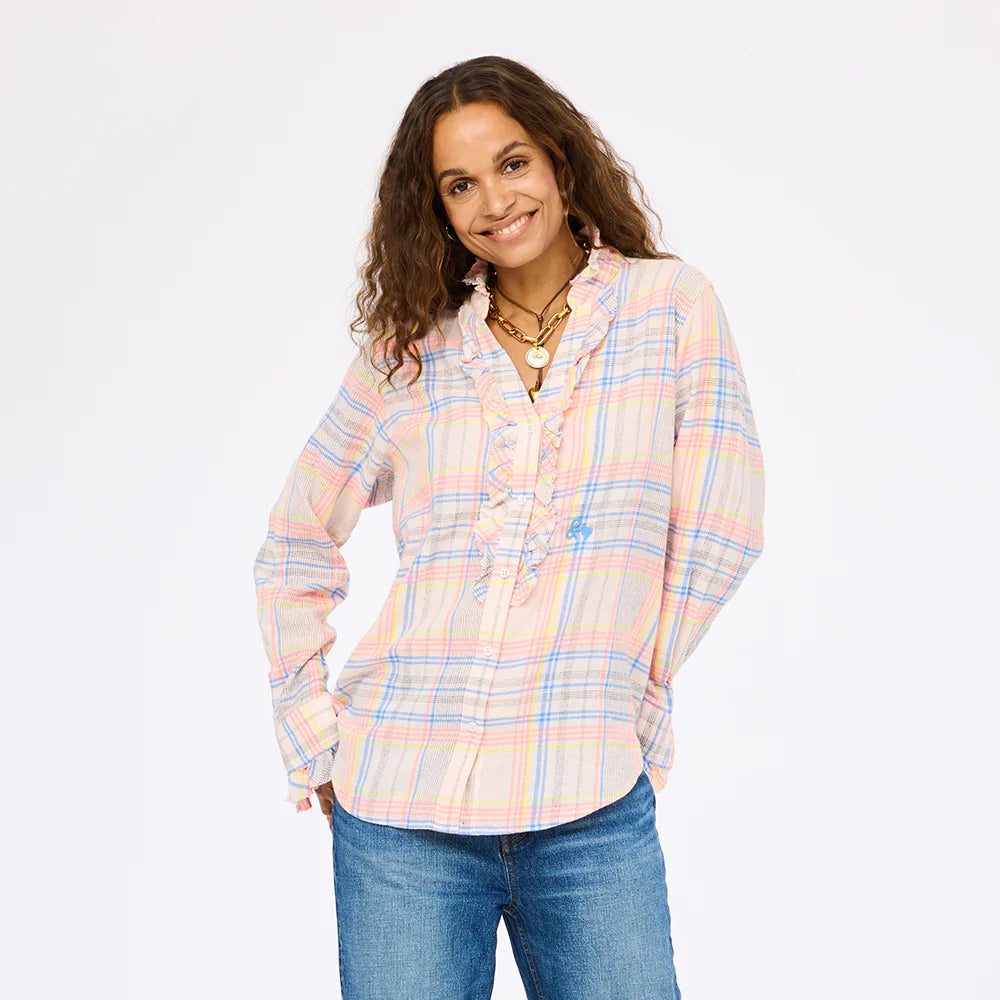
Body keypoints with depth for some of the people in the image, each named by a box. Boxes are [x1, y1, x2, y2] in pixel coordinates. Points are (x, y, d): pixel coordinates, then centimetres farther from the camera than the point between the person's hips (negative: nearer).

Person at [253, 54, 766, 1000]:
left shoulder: (671, 302, 4)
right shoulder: (409, 346, 8)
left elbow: (718, 534, 0)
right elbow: (293, 549, 14)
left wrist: (603, 701, 3)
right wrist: (315, 744, 7)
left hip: (590, 813, -1)